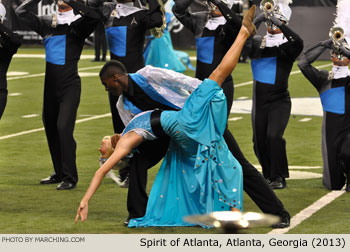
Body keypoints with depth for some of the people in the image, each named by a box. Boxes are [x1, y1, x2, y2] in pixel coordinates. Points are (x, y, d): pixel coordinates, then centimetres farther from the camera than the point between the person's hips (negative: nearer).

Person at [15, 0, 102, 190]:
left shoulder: (78, 24, -4)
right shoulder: (46, 24, 9)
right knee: (51, 129, 11)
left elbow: (94, 16, -24)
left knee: (64, 128, -15)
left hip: (70, 85, -6)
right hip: (50, 85, 6)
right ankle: (59, 173, 24)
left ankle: (70, 177, -10)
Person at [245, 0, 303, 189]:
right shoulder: (257, 43, 4)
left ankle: (279, 177, -12)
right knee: (259, 141, 8)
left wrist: (279, 24, -32)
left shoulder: (287, 47, -6)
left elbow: (298, 43, -27)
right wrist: (256, 22, -24)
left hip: (279, 101, -4)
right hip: (259, 101, 4)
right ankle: (268, 175, 27)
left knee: (274, 136, -21)